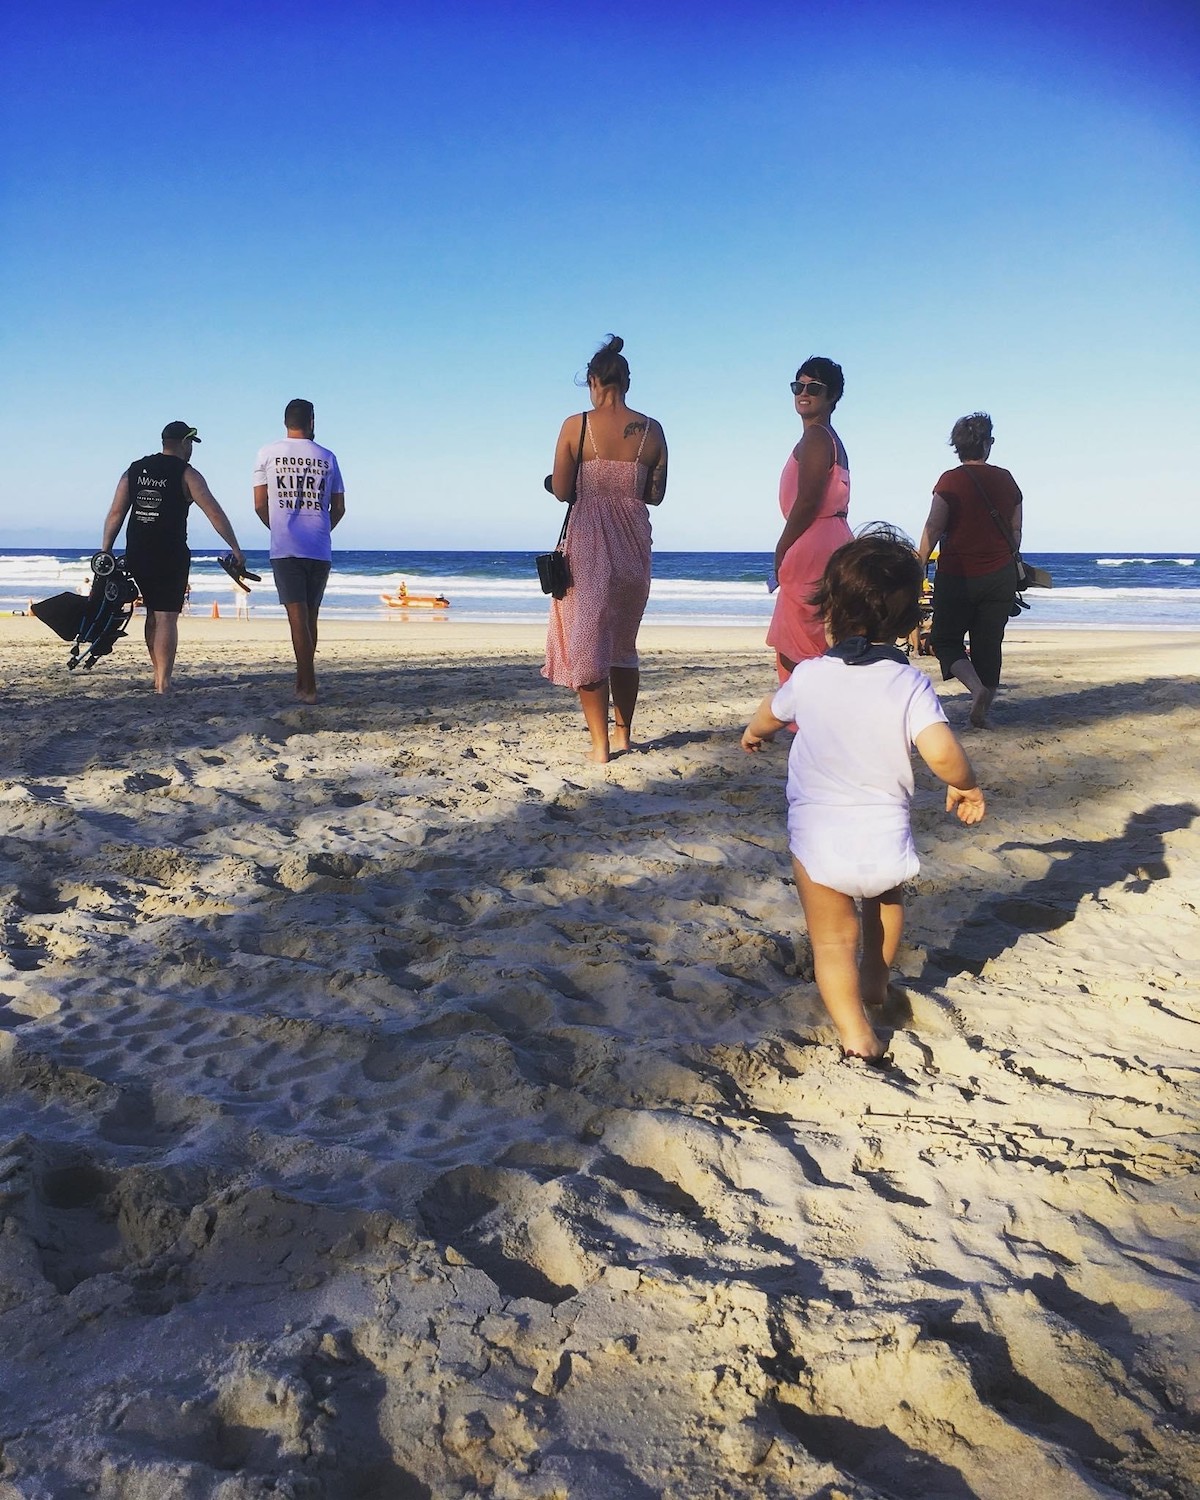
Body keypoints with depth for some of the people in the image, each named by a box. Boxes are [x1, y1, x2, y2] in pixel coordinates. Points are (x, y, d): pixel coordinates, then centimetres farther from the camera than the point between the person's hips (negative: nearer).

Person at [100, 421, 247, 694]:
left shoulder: (134, 470, 12)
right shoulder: (186, 474, -3)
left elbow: (116, 513, 8)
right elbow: (214, 513, -9)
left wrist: (105, 552, 9)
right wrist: (235, 548, -6)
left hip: (136, 556, 5)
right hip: (170, 556, -5)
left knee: (153, 613, 19)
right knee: (166, 617, -3)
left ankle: (159, 674, 25)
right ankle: (163, 683, -6)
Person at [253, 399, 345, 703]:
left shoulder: (267, 454, 3)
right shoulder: (327, 458, 7)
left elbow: (260, 505, 4)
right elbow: (339, 508, 10)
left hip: (285, 549, -2)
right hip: (320, 550, 2)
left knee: (298, 615, -4)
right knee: (310, 616, 12)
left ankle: (309, 687, -10)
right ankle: (302, 681, 21)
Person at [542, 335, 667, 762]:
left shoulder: (576, 426, -7)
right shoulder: (651, 430, 1)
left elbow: (561, 491, -5)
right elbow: (656, 495, 5)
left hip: (588, 541, -3)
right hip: (634, 543, 3)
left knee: (587, 640, 2)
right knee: (624, 643, 18)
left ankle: (600, 744, 0)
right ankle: (623, 733, 26)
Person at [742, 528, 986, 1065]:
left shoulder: (809, 677, -6)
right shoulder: (911, 684, -11)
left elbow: (770, 714, 15)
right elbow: (941, 753, -23)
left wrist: (753, 732, 39)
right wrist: (966, 786, -1)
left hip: (819, 842, -1)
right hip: (887, 839, 2)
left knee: (833, 940, 9)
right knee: (886, 897, 32)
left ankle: (855, 1032, -4)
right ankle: (875, 984, 47)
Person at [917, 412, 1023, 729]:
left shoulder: (950, 481, -8)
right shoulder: (1006, 480, 6)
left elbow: (933, 528, -9)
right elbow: (1016, 530, 12)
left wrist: (918, 568, 1)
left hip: (957, 575, -4)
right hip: (1000, 575, 4)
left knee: (945, 639, 7)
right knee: (989, 644, 9)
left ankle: (977, 688, -17)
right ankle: (982, 713, 10)